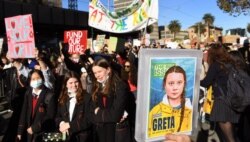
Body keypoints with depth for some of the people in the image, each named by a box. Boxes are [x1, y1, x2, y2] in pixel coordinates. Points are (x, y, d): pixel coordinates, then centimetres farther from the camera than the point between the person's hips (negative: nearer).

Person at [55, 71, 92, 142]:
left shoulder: (87, 97, -7)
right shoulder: (62, 99, 10)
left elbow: (88, 120, -11)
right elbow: (57, 117, 12)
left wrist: (69, 125, -13)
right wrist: (61, 123, -10)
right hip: (66, 136, 4)